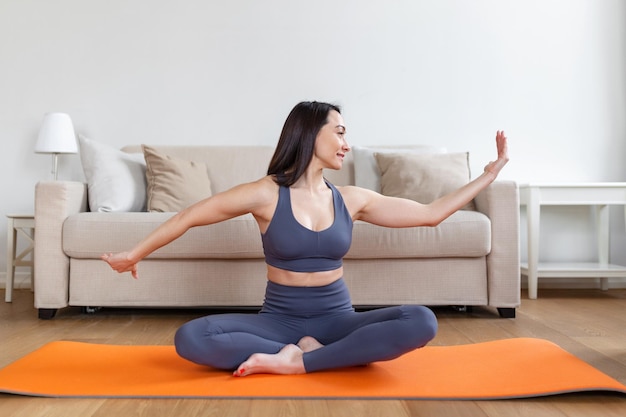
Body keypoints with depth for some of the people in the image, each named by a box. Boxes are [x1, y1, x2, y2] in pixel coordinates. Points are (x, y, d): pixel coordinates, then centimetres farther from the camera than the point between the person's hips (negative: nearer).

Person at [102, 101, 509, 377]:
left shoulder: (352, 199, 3)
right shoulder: (267, 194, -7)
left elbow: (431, 213, 8)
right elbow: (189, 216, 0)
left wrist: (490, 173, 9)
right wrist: (135, 254, 6)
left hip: (336, 319, 3)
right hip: (279, 319, -3)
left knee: (422, 321, -26)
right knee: (190, 338, -27)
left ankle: (293, 362, -24)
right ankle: (306, 352, -21)